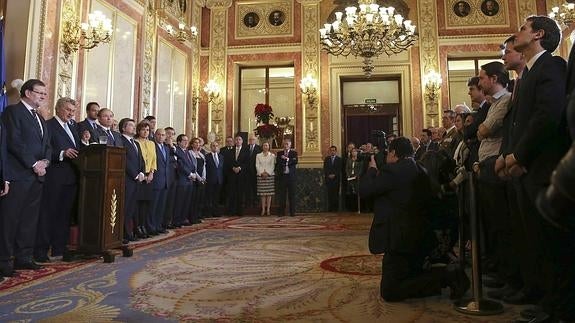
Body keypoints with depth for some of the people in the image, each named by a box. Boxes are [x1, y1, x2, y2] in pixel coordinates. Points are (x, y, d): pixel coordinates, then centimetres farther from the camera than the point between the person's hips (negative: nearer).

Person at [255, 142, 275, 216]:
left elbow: (272, 166, 1)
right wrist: (262, 173, -9)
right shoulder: (258, 155, 11)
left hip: (270, 175, -1)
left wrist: (267, 173, -12)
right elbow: (257, 165, 3)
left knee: (269, 193, -3)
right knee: (262, 193, -1)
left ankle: (268, 209, -1)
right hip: (260, 175, 1)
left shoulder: (272, 155, 8)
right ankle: (263, 209, 1)